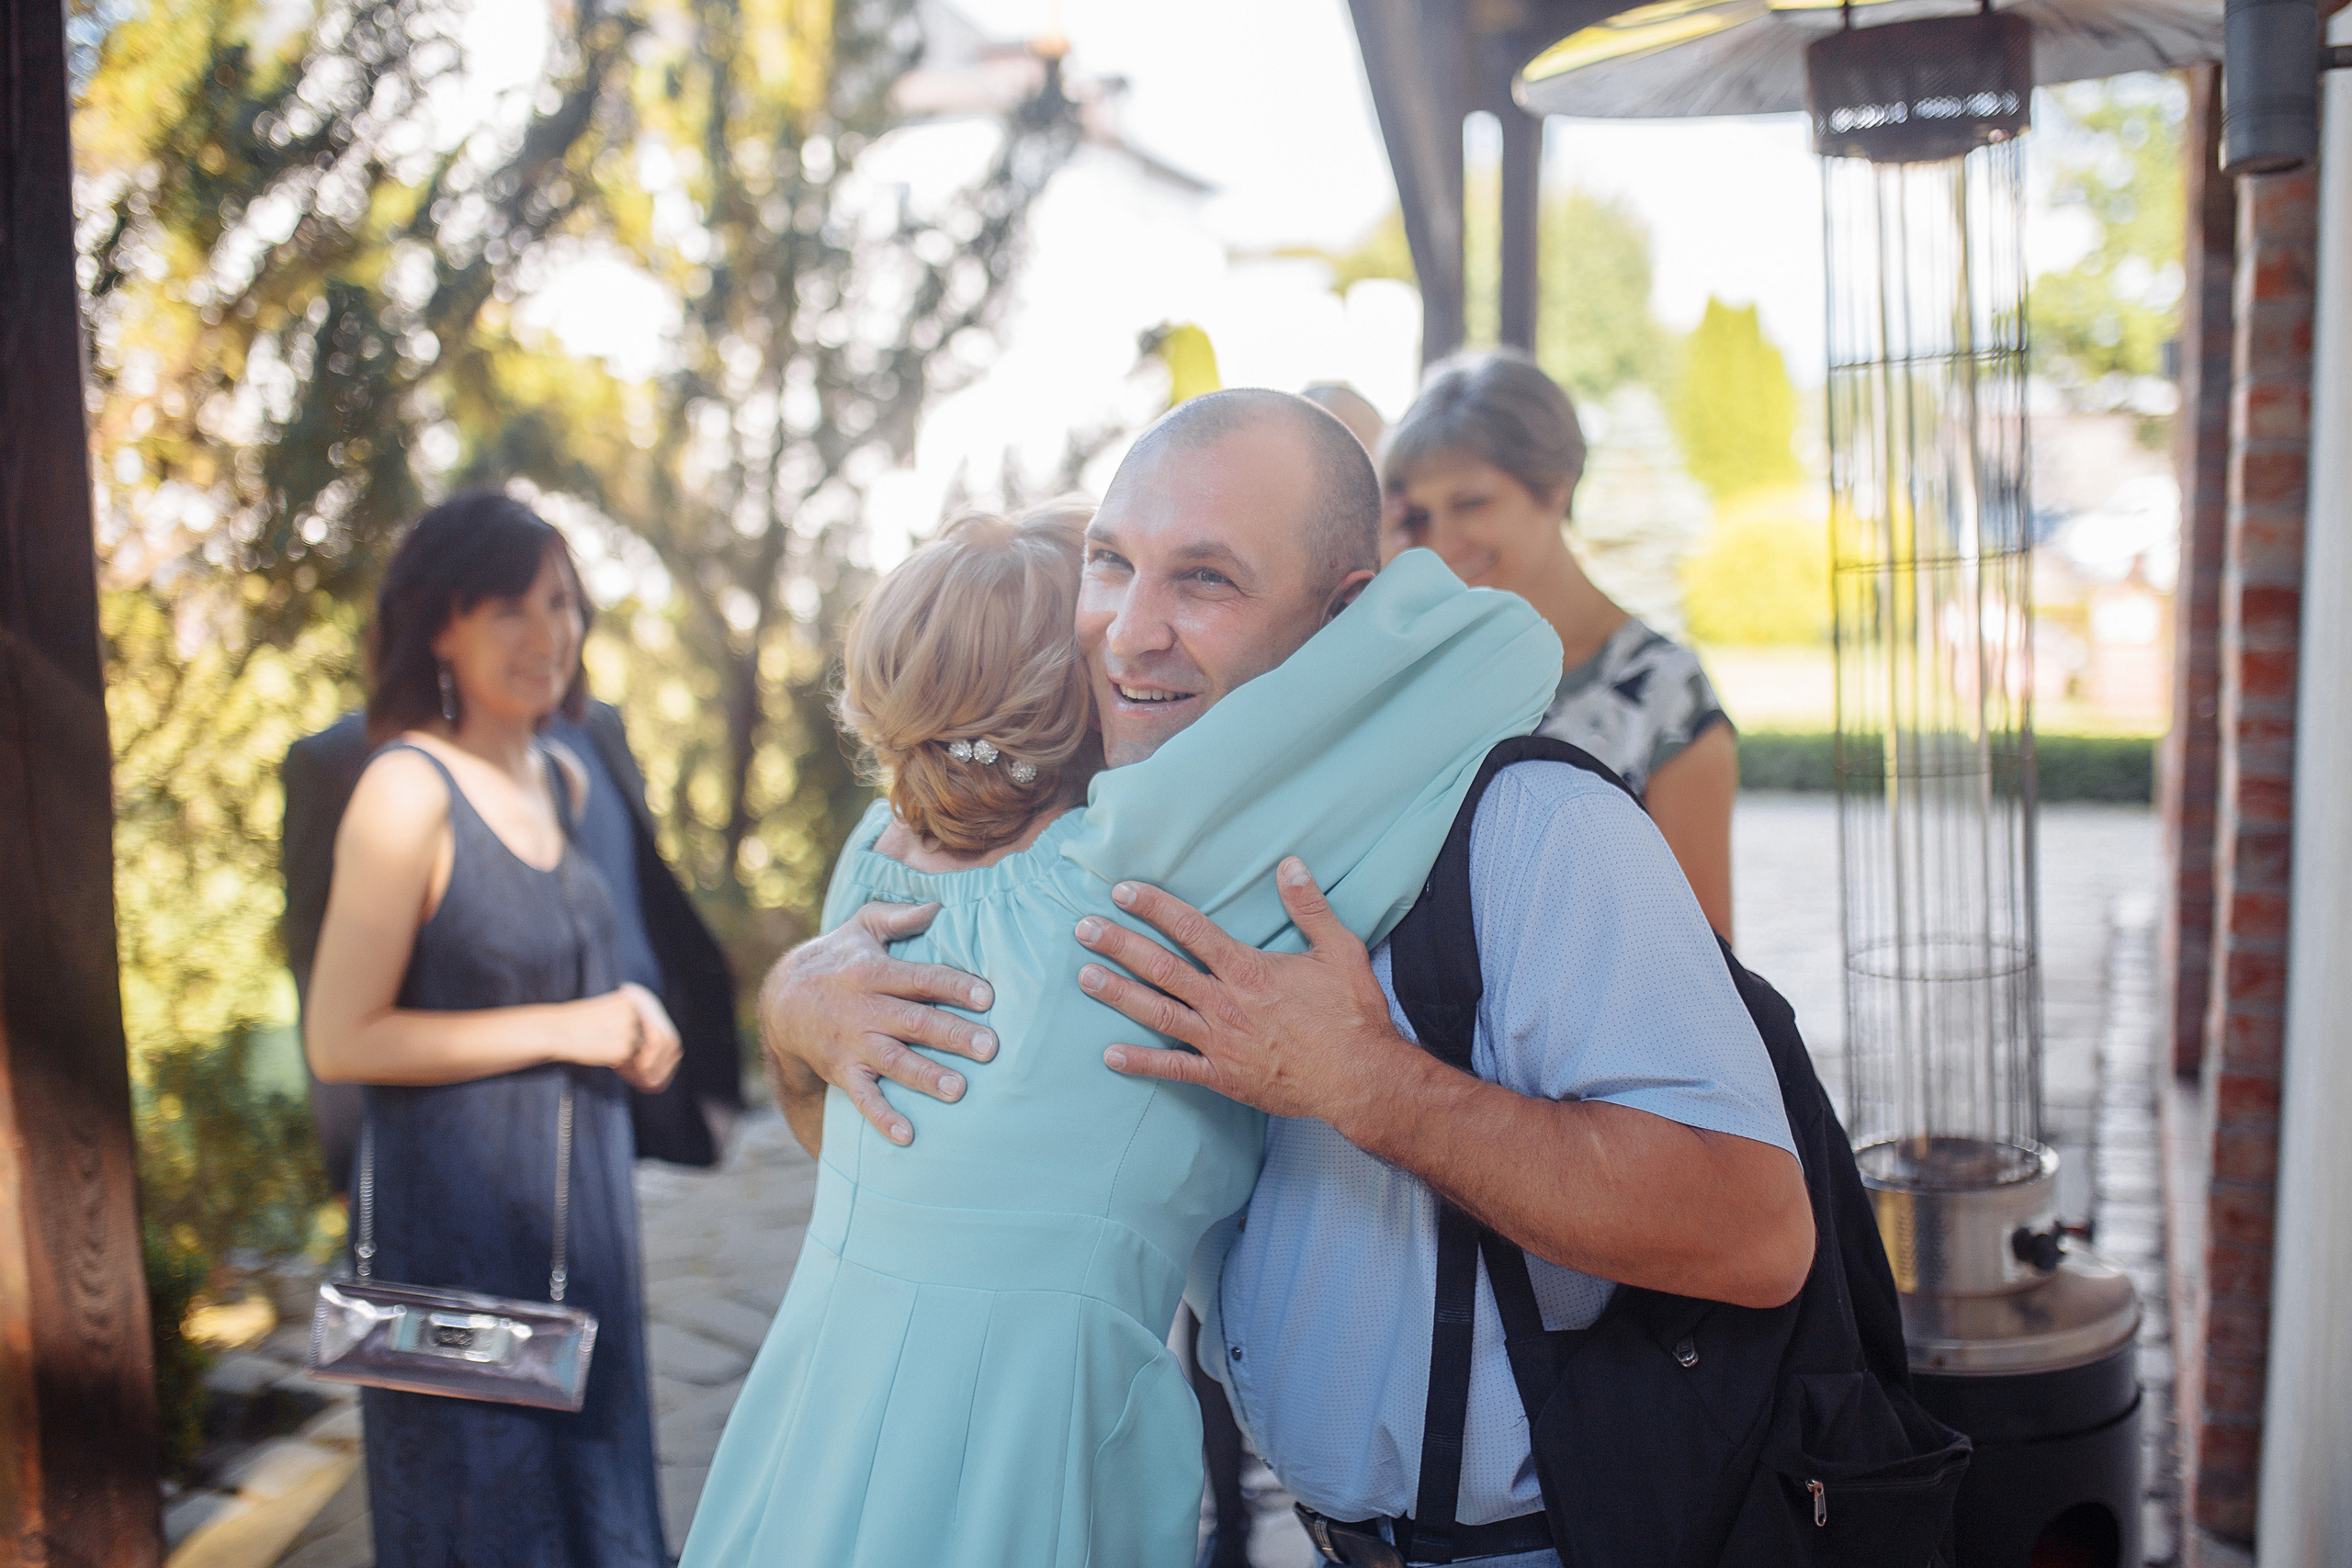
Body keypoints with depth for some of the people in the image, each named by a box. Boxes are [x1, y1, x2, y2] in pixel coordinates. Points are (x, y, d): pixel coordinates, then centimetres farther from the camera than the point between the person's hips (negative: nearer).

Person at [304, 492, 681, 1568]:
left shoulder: (564, 782, 6)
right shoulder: (407, 791, -17)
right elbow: (339, 1039, -19)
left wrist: (626, 1017, 1)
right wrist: (564, 1029, -18)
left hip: (574, 1201, 8)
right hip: (457, 1210, -7)